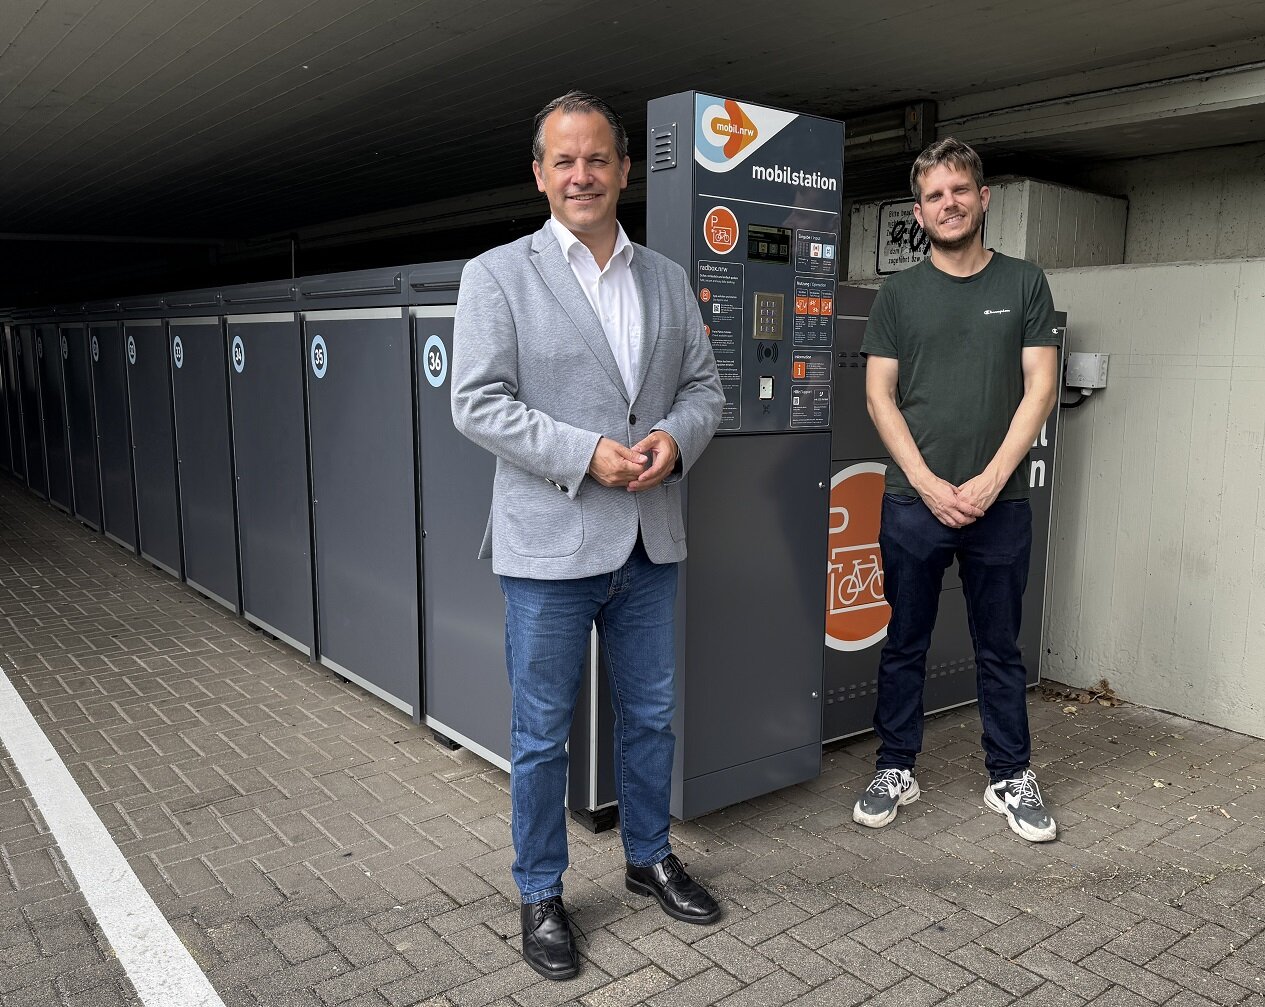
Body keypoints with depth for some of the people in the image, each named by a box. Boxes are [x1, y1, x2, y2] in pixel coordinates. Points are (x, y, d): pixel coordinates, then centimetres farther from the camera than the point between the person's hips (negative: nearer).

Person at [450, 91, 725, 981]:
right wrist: (588, 454, -19)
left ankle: (650, 856, 39)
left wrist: (675, 437, -10)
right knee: (543, 732, 8)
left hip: (651, 540, 5)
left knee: (652, 714, 18)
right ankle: (541, 895, 27)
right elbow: (476, 403, -10)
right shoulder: (498, 275, -3)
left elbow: (705, 384, 12)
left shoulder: (668, 279, 10)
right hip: (551, 541, -4)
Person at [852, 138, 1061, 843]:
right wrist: (927, 483, -9)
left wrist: (988, 481, -11)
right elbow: (880, 396, 1)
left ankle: (1013, 777, 25)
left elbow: (1040, 389, 0)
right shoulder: (899, 294, 6)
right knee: (905, 645, 9)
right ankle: (897, 770, 23)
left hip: (1000, 504, 0)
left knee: (1001, 649, 11)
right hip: (913, 502, 0)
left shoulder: (1024, 284, 6)